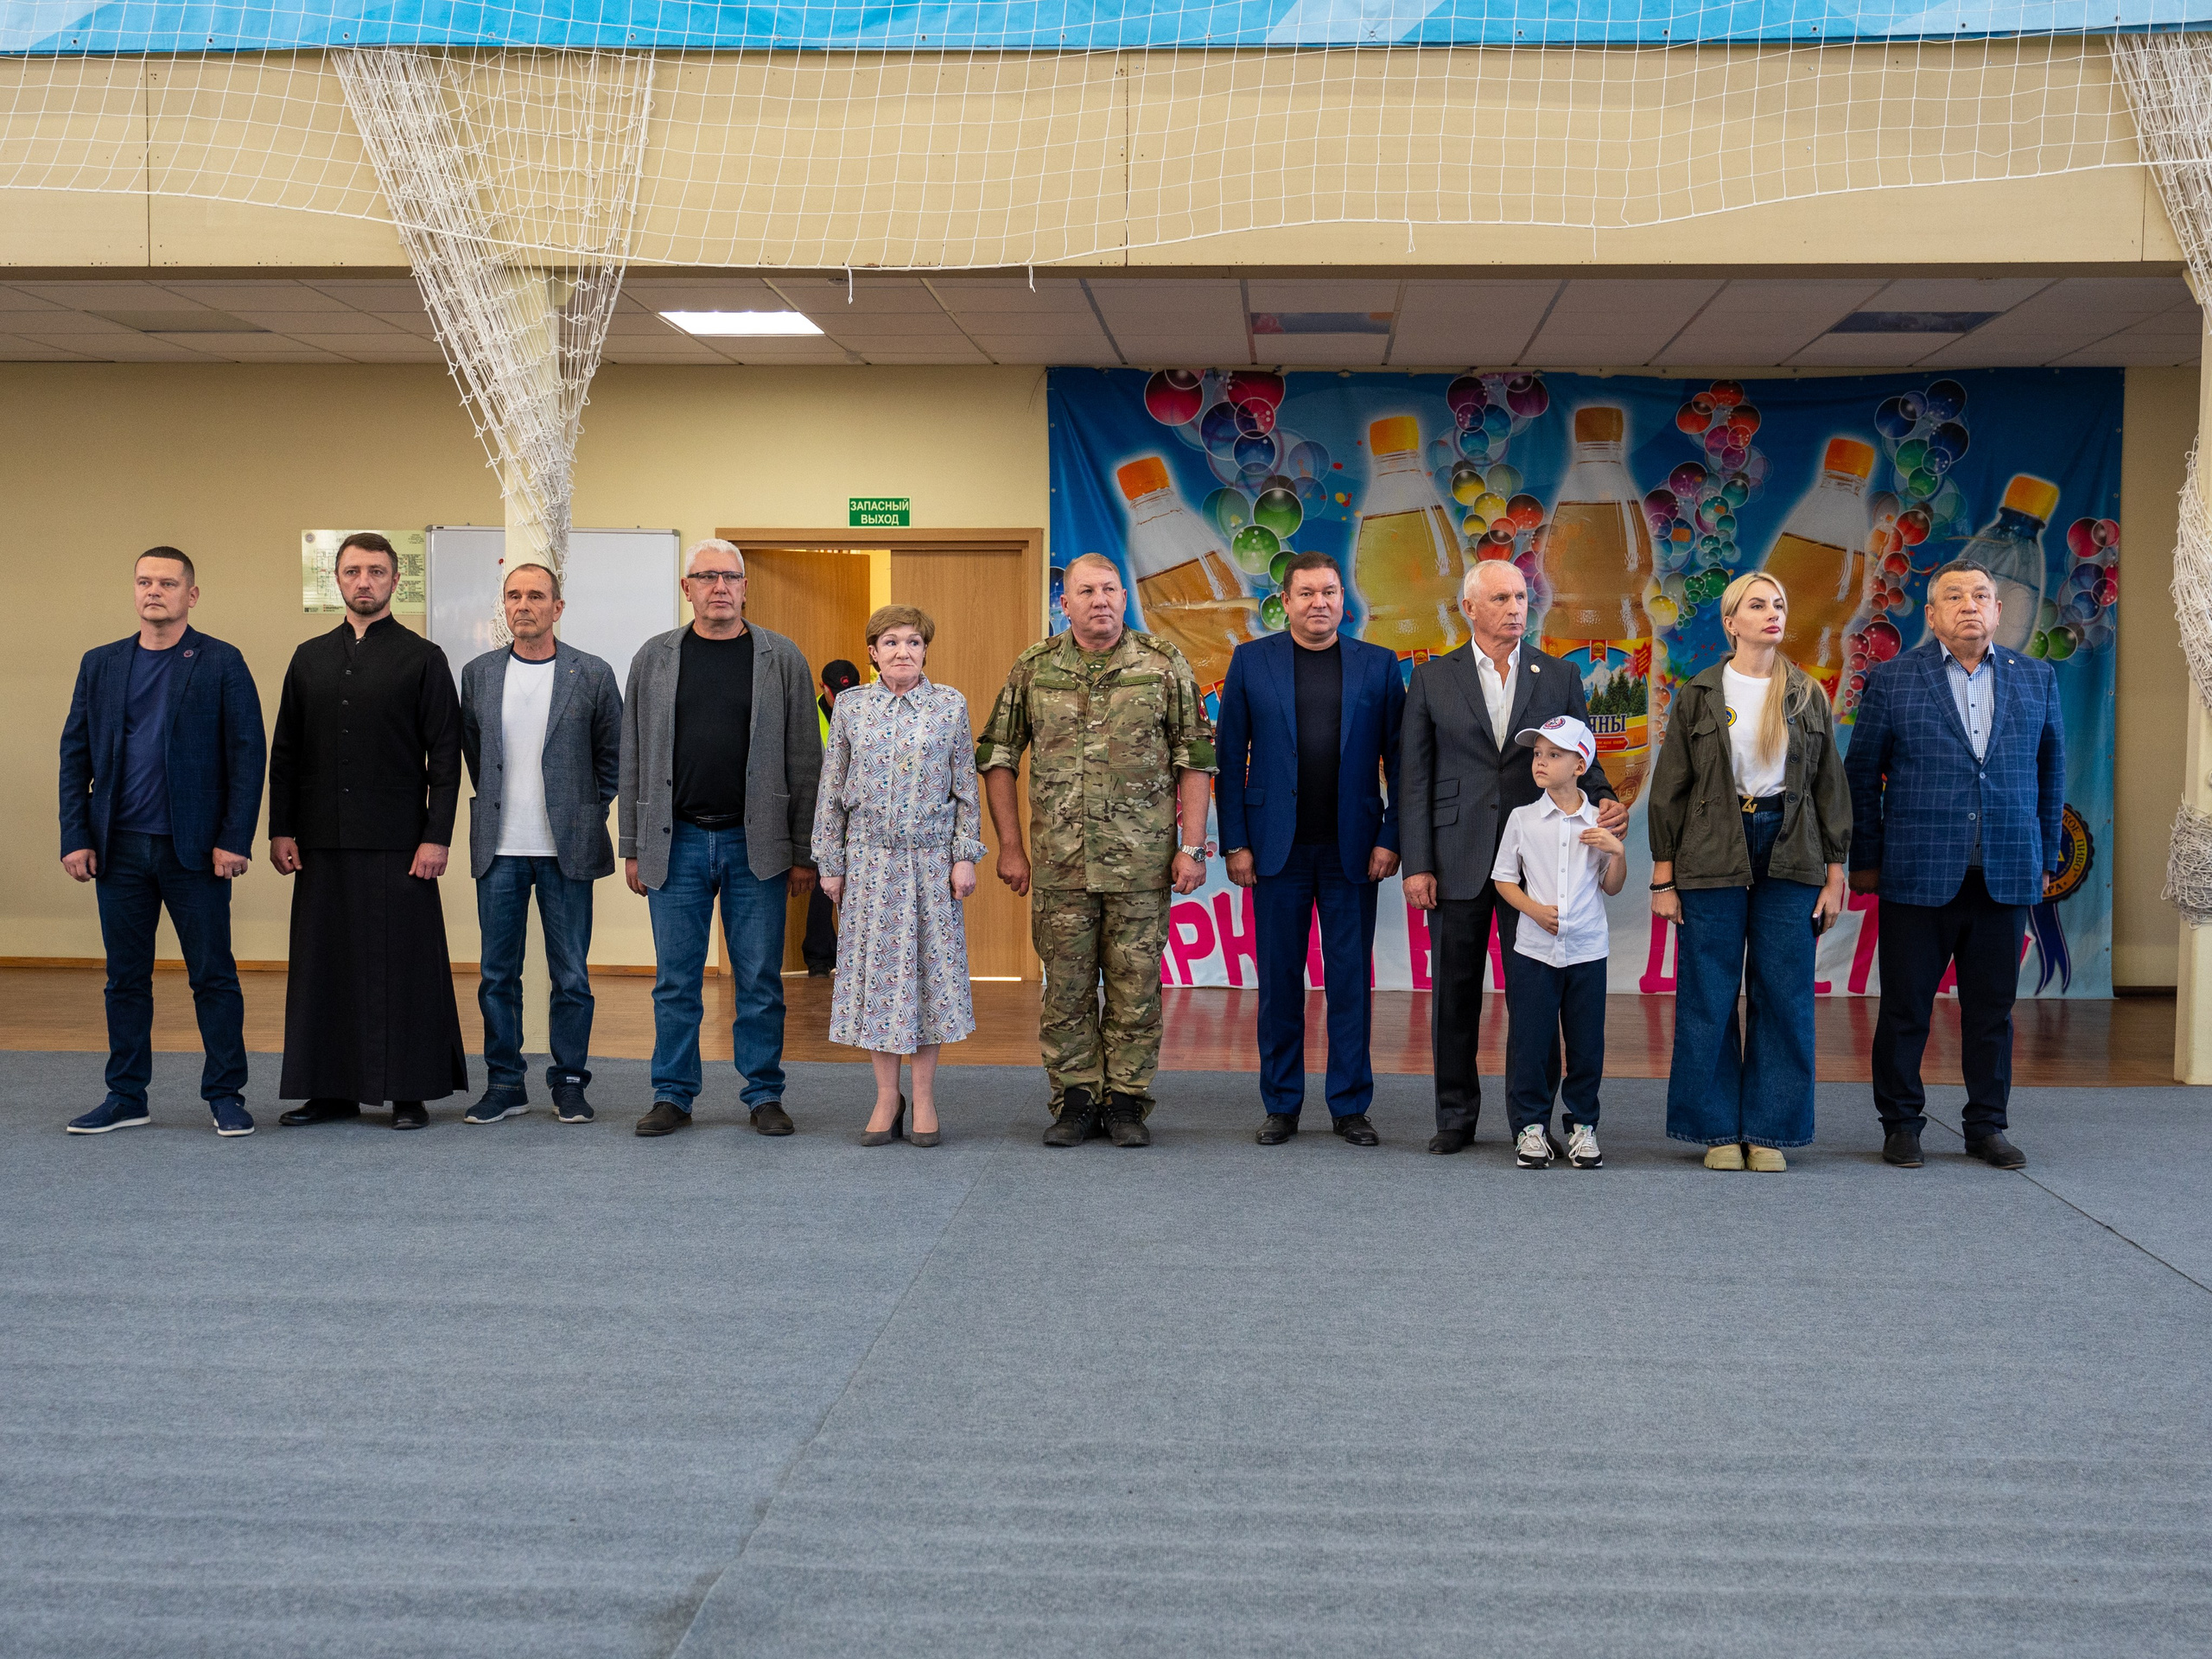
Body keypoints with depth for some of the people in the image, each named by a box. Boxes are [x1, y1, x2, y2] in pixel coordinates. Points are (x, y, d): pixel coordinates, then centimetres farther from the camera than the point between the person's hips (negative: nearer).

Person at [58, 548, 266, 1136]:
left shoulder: (221, 664, 0)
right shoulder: (100, 664, 11)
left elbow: (247, 753, -4)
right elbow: (75, 755, 10)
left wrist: (234, 839, -11)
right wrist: (75, 838, 1)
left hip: (195, 848, -3)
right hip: (119, 847, 4)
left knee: (213, 976, 1)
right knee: (126, 977, 10)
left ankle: (226, 1095, 10)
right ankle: (126, 1098, 19)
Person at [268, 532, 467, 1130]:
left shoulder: (422, 659, 1)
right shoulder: (310, 659, 13)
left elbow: (445, 756, -2)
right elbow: (285, 752, 13)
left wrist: (436, 837, -9)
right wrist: (281, 829, 5)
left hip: (398, 844, -4)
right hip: (323, 842, 4)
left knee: (402, 966, -1)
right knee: (325, 963, 6)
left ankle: (410, 1094, 7)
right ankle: (331, 1091, 15)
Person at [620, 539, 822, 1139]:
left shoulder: (781, 658, 3)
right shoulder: (655, 658, 7)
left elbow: (804, 761, 2)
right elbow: (635, 760, 9)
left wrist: (803, 852, -2)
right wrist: (633, 847, 5)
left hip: (755, 843, -1)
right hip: (676, 842, 1)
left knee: (760, 979, 4)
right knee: (676, 980, 6)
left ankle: (765, 1095, 15)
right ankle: (673, 1095, 17)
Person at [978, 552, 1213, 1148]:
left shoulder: (1165, 665, 1)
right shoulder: (1033, 669, 4)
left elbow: (1195, 760, 2)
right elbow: (997, 758, 9)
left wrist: (1192, 847, -4)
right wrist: (1010, 847, 4)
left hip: (1143, 861, -1)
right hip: (1059, 863, 1)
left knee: (1135, 984, 4)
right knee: (1066, 986, 6)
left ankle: (1126, 1100, 15)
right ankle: (1075, 1100, 17)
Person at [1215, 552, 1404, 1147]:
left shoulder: (1378, 665, 5)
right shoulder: (1251, 661, 4)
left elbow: (1398, 760, 4)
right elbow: (1231, 758, 3)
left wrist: (1390, 838, -4)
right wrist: (1234, 843, -3)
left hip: (1352, 848, 0)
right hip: (1278, 847, 0)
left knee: (1351, 980, 4)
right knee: (1279, 980, 5)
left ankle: (1351, 1105, 14)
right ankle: (1281, 1105, 16)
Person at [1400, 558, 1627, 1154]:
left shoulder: (1560, 678, 8)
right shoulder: (1432, 679, 5)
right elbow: (1415, 777, 2)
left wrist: (1604, 801, -13)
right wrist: (1416, 864, -4)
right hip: (1458, 859, 0)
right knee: (1454, 993, 7)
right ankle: (1456, 1116, 19)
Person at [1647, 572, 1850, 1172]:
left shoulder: (1809, 696, 8)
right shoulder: (1699, 695, 2)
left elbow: (1830, 786, 9)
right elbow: (1669, 789, 2)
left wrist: (1835, 874, 3)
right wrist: (1662, 877, -2)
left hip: (1790, 853, 2)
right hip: (1713, 854, -2)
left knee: (1784, 998, 3)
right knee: (1709, 998, 1)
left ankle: (1769, 1132, 12)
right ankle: (1718, 1130, 12)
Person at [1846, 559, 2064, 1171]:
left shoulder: (2036, 678, 9)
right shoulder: (1891, 680, 1)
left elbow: (2051, 770, 15)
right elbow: (1860, 773, 4)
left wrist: (2044, 857, 12)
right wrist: (1866, 861, 2)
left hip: (2005, 878, 2)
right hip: (1918, 878, -2)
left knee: (1992, 1009, 8)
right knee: (1905, 1007, 4)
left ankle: (1986, 1126, 21)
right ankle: (1901, 1123, 18)